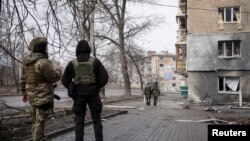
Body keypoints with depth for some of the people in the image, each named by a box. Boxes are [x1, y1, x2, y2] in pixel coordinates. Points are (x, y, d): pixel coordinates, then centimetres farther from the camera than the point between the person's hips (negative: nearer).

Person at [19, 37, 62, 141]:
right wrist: (59, 72, 7)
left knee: (36, 121, 17)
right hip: (44, 97, -9)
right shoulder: (43, 62, -21)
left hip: (34, 96, 9)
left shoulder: (27, 62, 6)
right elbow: (54, 77, -14)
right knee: (40, 122, -2)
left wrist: (24, 92, 24)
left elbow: (23, 79, 13)